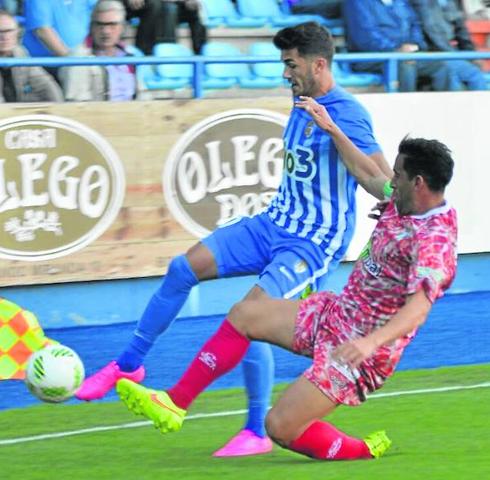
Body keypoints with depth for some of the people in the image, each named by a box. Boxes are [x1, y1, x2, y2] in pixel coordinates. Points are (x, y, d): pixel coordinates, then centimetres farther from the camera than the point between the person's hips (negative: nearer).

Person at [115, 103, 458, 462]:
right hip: (335, 312, 10)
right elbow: (368, 176, 21)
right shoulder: (403, 203, -1)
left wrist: (371, 341, -58)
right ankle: (174, 404, 16)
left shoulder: (434, 242, -29)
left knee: (281, 427, -15)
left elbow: (419, 307, -43)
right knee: (244, 315, 12)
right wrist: (331, 129, 22)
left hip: (359, 353, -10)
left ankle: (363, 451, 9)